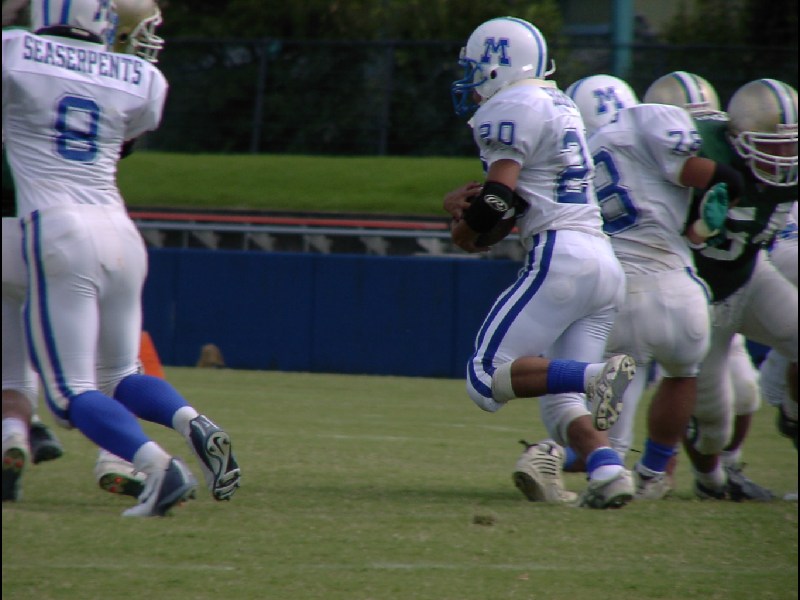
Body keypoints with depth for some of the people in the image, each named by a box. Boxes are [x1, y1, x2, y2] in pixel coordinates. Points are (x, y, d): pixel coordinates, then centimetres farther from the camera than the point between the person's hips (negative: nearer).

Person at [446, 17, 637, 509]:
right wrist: (466, 200, 10)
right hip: (605, 263, 9)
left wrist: (467, 231, 6)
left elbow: (497, 202, -13)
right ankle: (607, 471, -18)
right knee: (559, 398, 8)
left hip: (562, 258, -9)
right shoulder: (556, 104, 23)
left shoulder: (511, 108, -6)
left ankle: (597, 376, -26)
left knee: (489, 378, -8)